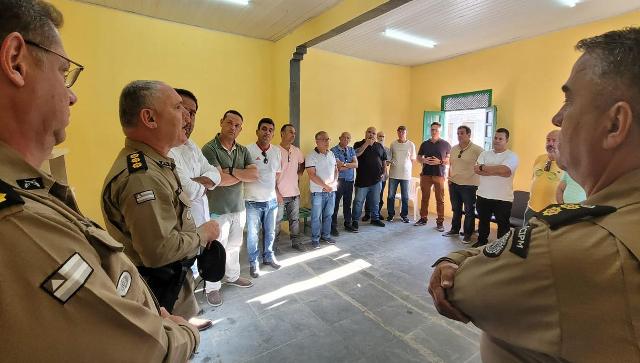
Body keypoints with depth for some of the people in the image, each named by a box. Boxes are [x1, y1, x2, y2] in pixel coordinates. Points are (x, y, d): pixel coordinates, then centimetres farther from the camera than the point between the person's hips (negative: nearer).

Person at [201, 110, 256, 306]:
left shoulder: (243, 150, 5)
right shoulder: (209, 148, -13)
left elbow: (254, 175, -7)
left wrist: (231, 170, -18)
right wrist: (243, 174, -9)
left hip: (239, 207, 6)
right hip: (218, 210, -5)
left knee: (234, 246, 19)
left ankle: (233, 276, 40)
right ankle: (212, 288, 25)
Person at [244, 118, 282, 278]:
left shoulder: (277, 151, 3)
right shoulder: (247, 150, -13)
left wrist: (269, 186, 11)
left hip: (272, 200, 5)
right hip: (253, 201, -4)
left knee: (270, 232, 18)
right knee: (252, 235, 8)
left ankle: (268, 256, 39)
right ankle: (253, 262, 28)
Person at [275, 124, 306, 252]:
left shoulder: (296, 150, 6)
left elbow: (302, 163, 26)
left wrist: (299, 173, 9)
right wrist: (276, 193, -14)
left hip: (294, 193, 5)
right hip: (280, 194, -5)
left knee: (295, 219, 16)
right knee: (277, 221, 7)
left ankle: (296, 242, 30)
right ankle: (274, 245, 22)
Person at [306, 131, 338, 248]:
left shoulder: (331, 154, 10)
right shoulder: (312, 156, -11)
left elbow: (336, 169, 16)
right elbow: (312, 175, -16)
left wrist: (335, 181, -1)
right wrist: (325, 186, -15)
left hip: (331, 190, 6)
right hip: (318, 191, -6)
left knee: (328, 215, 15)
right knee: (316, 217, 4)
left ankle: (325, 235, 30)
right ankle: (315, 239, 17)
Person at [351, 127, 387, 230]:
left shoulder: (380, 146, 12)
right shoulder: (359, 144, 0)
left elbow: (384, 160, 18)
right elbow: (355, 154, -20)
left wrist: (383, 172, 8)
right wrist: (366, 144, -19)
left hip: (376, 179, 4)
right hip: (362, 179, -4)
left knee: (375, 201, 15)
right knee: (358, 201, 0)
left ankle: (375, 219, 29)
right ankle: (355, 221, 9)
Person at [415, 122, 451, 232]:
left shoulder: (446, 144, 4)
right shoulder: (424, 144, 12)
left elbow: (450, 160, 3)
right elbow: (418, 158, 14)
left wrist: (440, 161, -15)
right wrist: (424, 160, -8)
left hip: (439, 175, -2)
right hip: (425, 174, 3)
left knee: (440, 199, -2)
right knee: (424, 198, 8)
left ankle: (440, 222, 5)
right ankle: (423, 218, 18)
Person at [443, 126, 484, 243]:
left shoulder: (477, 150, -11)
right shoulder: (453, 149, 8)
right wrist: (449, 178, 11)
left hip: (469, 185, -5)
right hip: (454, 184, 6)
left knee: (469, 211, 6)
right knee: (456, 209, 18)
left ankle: (467, 234, 18)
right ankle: (454, 230, 32)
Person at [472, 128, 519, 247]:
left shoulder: (512, 156, -6)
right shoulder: (485, 154, 5)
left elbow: (504, 170, -26)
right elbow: (476, 170, -11)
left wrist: (483, 167, -16)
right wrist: (496, 171, -18)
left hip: (503, 198, -4)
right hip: (483, 195, 4)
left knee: (503, 225, 10)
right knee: (483, 221, 19)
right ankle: (481, 242, 36)